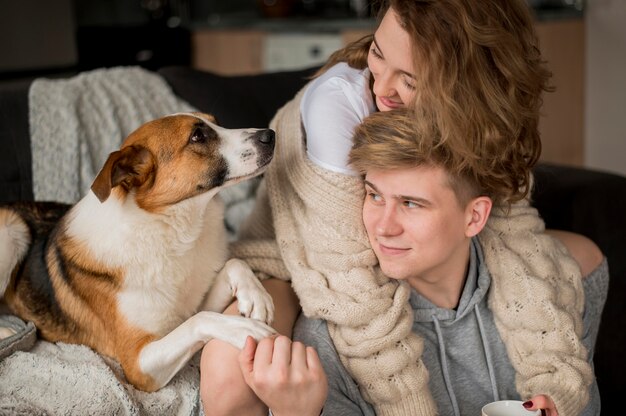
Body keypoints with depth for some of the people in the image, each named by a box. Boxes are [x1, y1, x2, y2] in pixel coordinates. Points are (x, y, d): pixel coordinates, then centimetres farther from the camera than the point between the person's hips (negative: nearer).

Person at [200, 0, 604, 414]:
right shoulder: (336, 101, -34)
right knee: (228, 373, -37)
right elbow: (354, 288, -35)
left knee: (583, 254, -1)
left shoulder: (474, 114, -18)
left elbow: (514, 228, -24)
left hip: (410, 263, 5)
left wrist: (556, 376, -36)